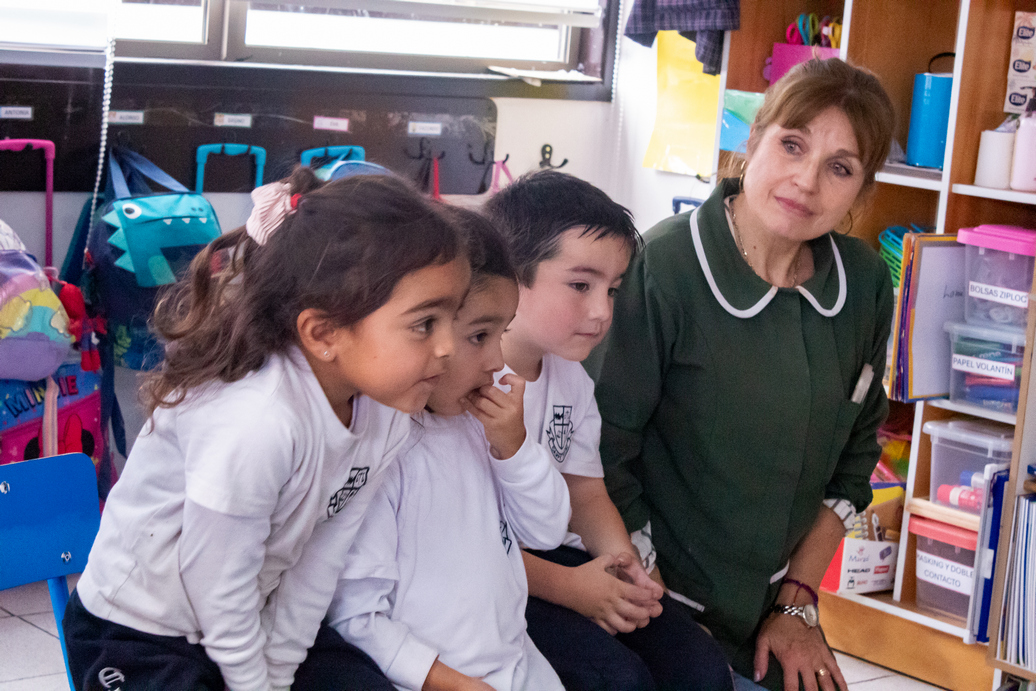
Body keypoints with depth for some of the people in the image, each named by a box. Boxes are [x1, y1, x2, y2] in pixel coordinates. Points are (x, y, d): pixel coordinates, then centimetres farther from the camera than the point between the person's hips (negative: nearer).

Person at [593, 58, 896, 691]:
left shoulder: (866, 283, -4)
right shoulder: (664, 269, -20)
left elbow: (855, 449, 6)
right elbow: (607, 454, -16)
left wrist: (799, 600, 3)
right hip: (662, 605, -5)